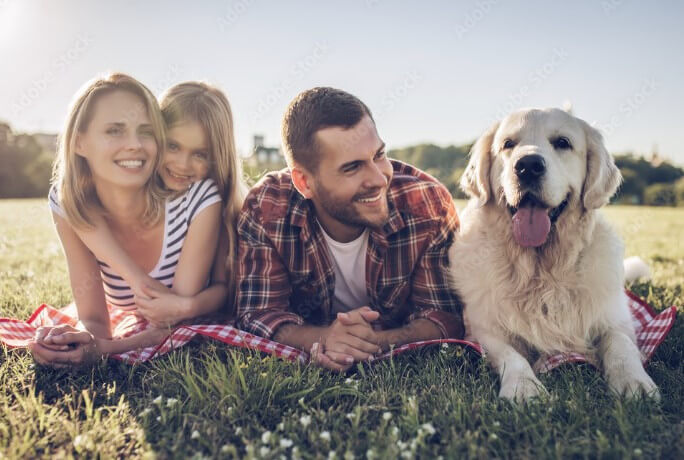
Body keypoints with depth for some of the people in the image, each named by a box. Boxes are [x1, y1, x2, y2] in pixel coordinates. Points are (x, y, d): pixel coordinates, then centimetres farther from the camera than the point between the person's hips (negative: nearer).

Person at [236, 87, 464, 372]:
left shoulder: (430, 205, -20)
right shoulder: (265, 209, -20)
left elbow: (446, 316, -15)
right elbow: (258, 313, -16)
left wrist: (381, 342, -36)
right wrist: (323, 339, -38)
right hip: (304, 367, 0)